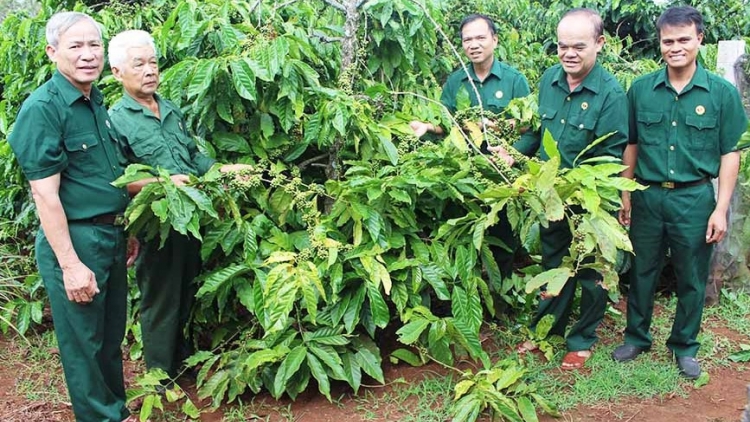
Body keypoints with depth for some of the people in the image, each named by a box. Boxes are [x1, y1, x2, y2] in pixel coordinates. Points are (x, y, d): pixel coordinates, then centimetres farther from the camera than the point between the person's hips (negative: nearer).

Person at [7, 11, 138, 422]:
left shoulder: (97, 102, 9)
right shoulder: (42, 107, -16)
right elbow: (45, 194, -19)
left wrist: (126, 232, 16)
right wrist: (70, 264, -20)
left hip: (112, 236, 8)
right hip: (74, 240, -8)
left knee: (112, 334, 21)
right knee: (82, 341, 8)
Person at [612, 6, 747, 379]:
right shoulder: (641, 89, 0)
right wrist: (626, 195, 6)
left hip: (695, 199, -1)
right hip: (647, 196, 1)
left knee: (691, 279, 11)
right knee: (642, 272, 13)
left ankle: (684, 347, 29)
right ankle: (636, 337, 31)